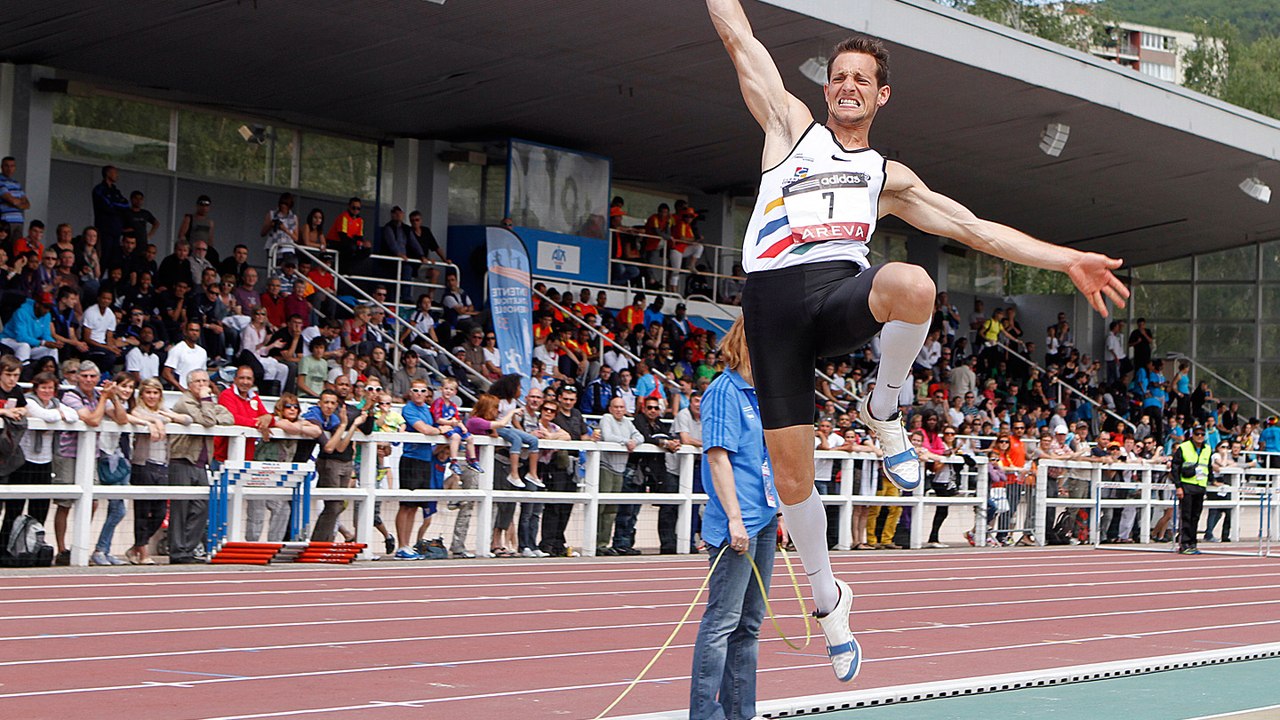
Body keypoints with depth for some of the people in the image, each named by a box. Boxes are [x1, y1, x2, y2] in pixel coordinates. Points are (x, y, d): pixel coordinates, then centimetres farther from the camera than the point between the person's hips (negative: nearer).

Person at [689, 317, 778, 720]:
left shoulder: (759, 394, 15)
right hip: (735, 525, -10)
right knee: (722, 620, -7)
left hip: (762, 519, 10)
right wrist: (734, 519, -21)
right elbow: (718, 456, -17)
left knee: (749, 622, 14)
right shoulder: (724, 391, -11)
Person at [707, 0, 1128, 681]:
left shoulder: (889, 177, 26)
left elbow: (975, 227, 23)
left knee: (912, 285, -37)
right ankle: (827, 596, 20)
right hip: (773, 295, 0)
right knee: (791, 470, -3)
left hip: (842, 291, 0)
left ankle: (883, 409, -9)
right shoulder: (791, 125, 23)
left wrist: (1068, 260, 17)